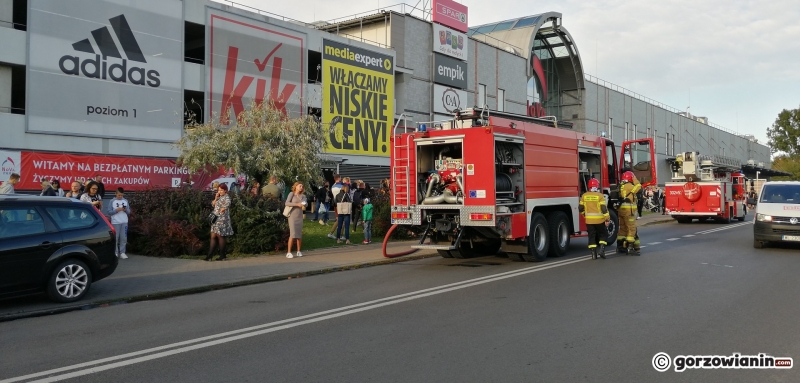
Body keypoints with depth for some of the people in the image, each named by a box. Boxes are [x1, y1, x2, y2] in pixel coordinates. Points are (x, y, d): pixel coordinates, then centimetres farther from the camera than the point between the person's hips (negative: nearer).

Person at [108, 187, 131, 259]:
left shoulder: (125, 201, 9)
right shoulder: (112, 201, 1)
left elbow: (129, 212, 10)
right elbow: (109, 212, -2)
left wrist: (126, 210, -10)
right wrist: (116, 210, -17)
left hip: (124, 222, 3)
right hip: (115, 223, -2)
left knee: (124, 238, 2)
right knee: (115, 238, 0)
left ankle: (122, 252, 6)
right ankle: (115, 253, 7)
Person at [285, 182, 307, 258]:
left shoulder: (303, 195, 9)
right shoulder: (292, 194, -4)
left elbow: (306, 203, 3)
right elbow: (287, 203, -13)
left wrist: (304, 204, -19)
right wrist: (297, 204, -19)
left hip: (300, 216, 5)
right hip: (292, 215, -5)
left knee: (299, 234, 6)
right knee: (292, 234, -10)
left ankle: (299, 251, 15)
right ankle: (289, 252, -6)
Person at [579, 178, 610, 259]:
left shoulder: (584, 196, 1)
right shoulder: (600, 196, -10)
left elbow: (580, 208, 7)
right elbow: (604, 208, -14)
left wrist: (584, 214, 26)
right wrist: (607, 219, -9)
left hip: (589, 220, 3)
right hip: (599, 220, -3)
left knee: (592, 236, 9)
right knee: (603, 234, 15)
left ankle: (593, 253, 4)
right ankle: (601, 249, -1)